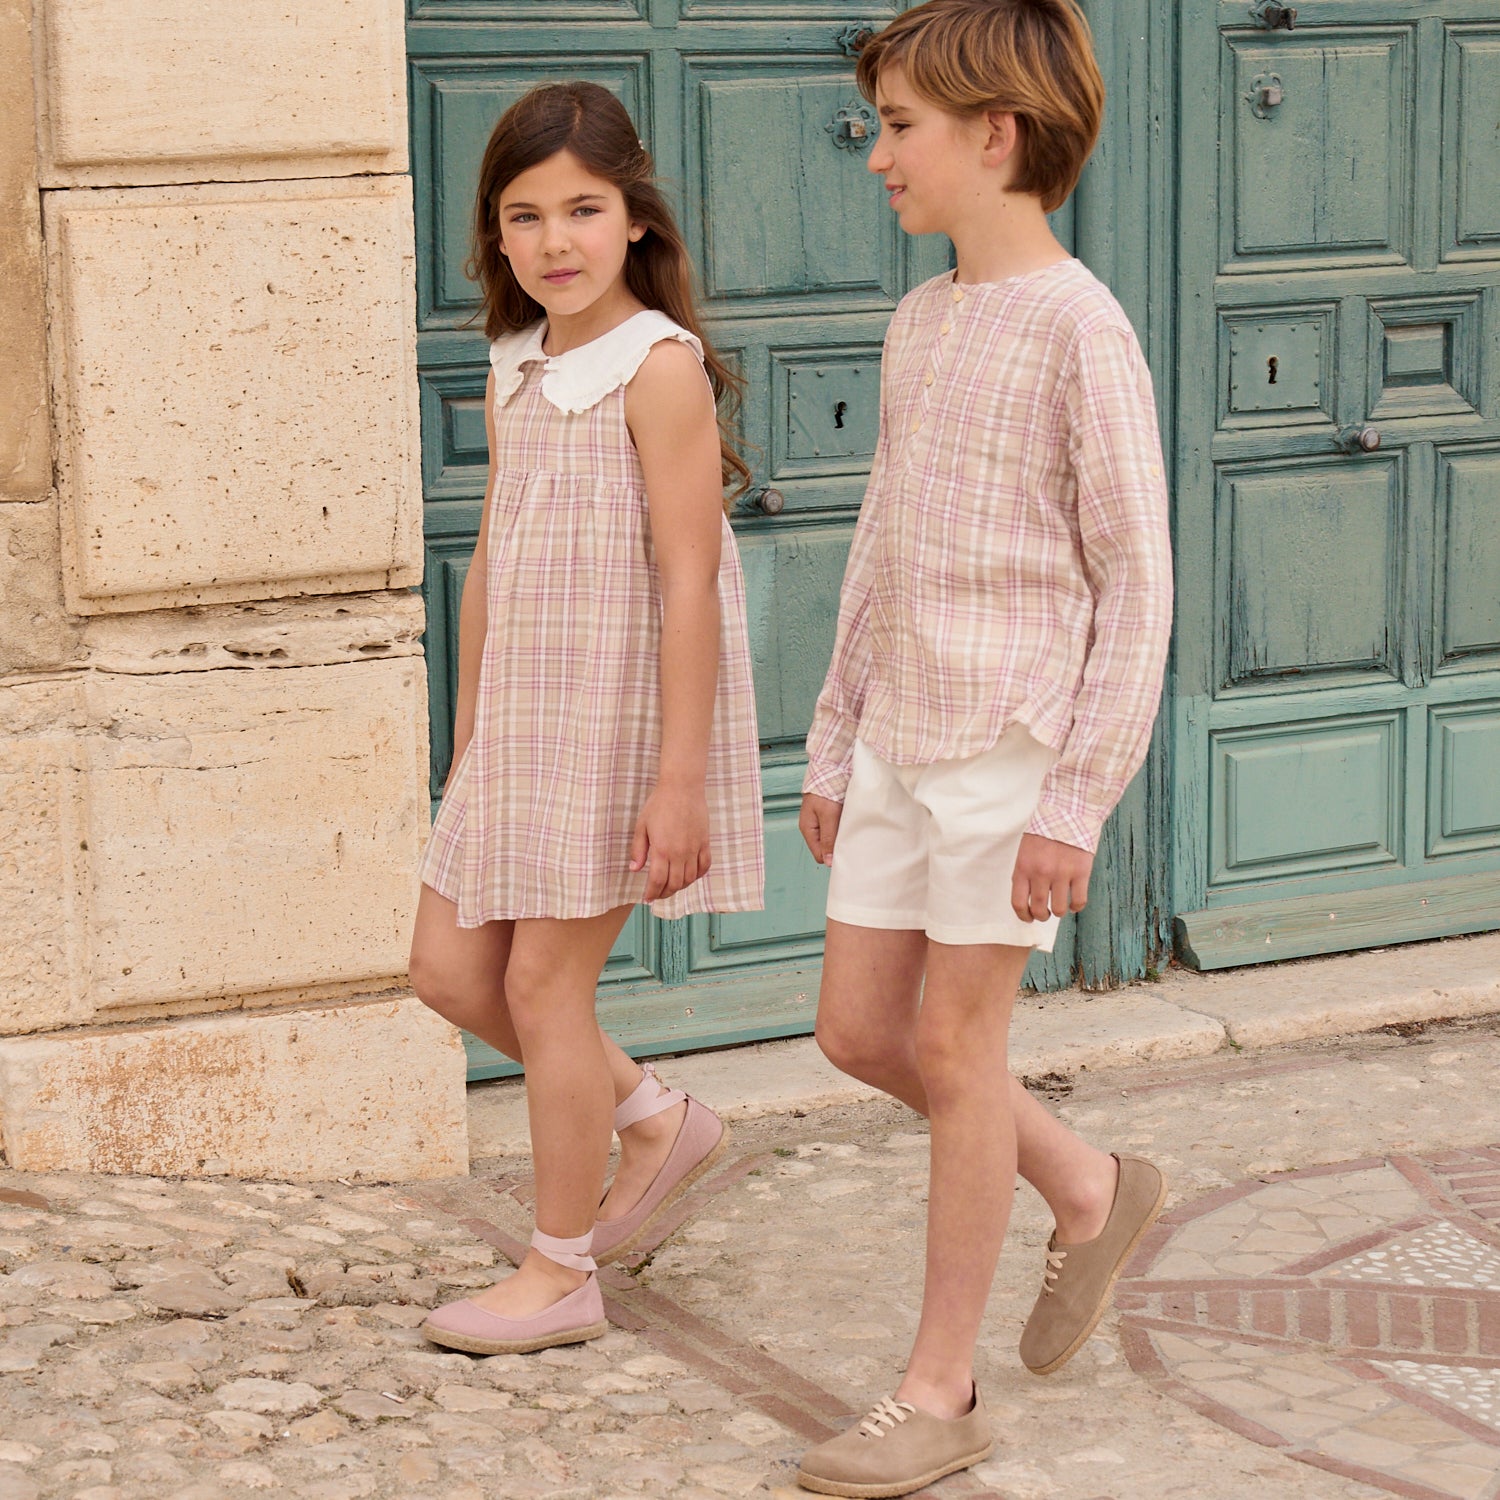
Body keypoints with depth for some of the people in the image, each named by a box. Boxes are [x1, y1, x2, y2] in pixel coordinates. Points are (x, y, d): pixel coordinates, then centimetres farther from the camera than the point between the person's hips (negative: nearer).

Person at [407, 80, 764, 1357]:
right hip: (524, 720, 8)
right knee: (451, 969, 9)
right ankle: (658, 1119, 28)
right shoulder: (516, 372, 10)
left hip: (623, 716, -8)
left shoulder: (659, 368, -15)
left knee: (546, 980, -1)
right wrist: (467, 741, 18)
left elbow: (690, 585, -18)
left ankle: (562, 1275, 14)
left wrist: (678, 782, -21)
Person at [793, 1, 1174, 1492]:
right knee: (859, 1030, 9)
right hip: (901, 743, 8)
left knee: (954, 1043, -2)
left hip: (1013, 748, -8)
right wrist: (833, 746, 17)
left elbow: (1134, 580, -13)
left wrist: (1078, 801, -15)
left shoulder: (1078, 329, -12)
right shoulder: (918, 325, 11)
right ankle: (1089, 1190, 31)